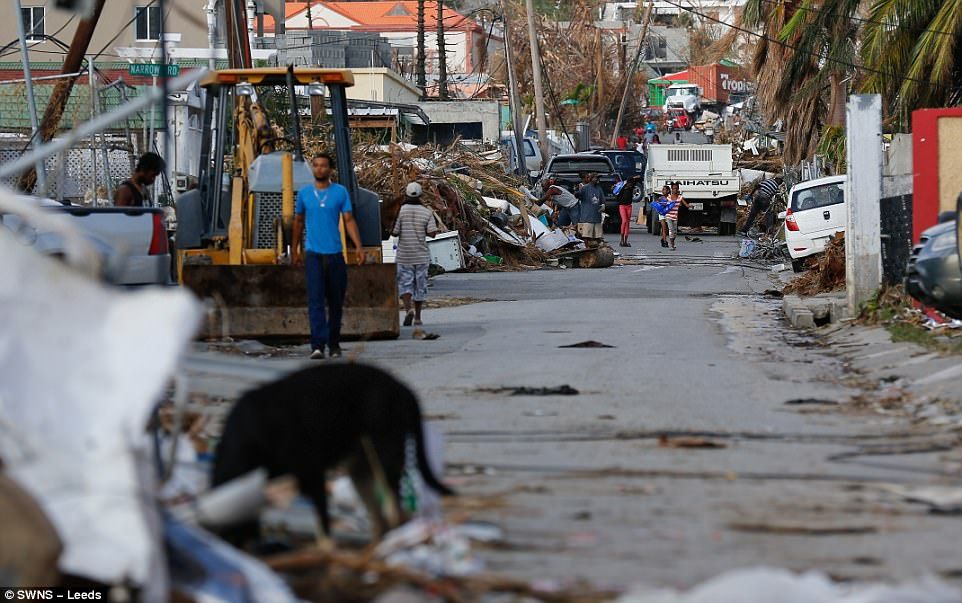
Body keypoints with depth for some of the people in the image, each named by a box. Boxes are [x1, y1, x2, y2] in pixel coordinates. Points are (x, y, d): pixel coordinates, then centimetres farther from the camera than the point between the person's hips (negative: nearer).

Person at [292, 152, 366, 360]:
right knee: (315, 299, -13)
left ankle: (334, 343, 25)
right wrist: (296, 250, 21)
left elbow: (349, 220, 0)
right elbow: (298, 222, 17)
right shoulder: (304, 193, 6)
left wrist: (359, 246, -11)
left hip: (335, 253, 1)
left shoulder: (340, 192, 3)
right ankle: (318, 345, -20)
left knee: (335, 301, 10)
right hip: (313, 253, -1)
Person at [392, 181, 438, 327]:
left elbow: (394, 232, -9)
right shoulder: (427, 213, -3)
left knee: (405, 284, 4)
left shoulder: (400, 211, -7)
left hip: (404, 256, -1)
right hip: (421, 255, 1)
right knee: (420, 285, 11)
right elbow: (432, 233, -8)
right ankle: (417, 317, 16)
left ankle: (408, 309, -20)